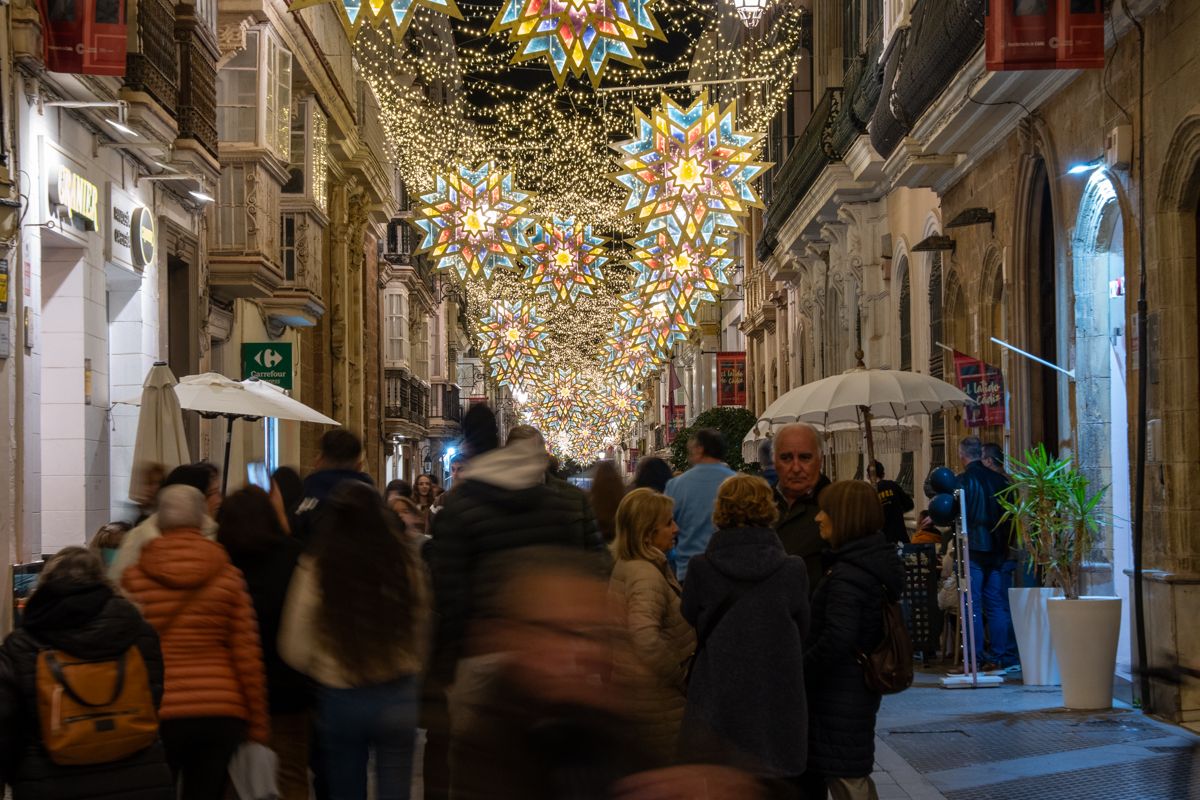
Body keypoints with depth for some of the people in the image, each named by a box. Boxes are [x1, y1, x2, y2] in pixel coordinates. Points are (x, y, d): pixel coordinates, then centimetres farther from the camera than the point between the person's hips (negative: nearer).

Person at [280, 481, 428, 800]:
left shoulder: (315, 568, -11)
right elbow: (422, 626, 0)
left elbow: (295, 649, -7)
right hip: (397, 697, 0)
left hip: (338, 699, 0)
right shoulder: (405, 561, -8)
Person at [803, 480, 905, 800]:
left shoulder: (846, 575, -23)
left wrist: (801, 672, -14)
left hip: (840, 690, -9)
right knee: (854, 773, 17)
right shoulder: (879, 560, 7)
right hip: (862, 684, 9)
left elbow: (836, 639, -28)